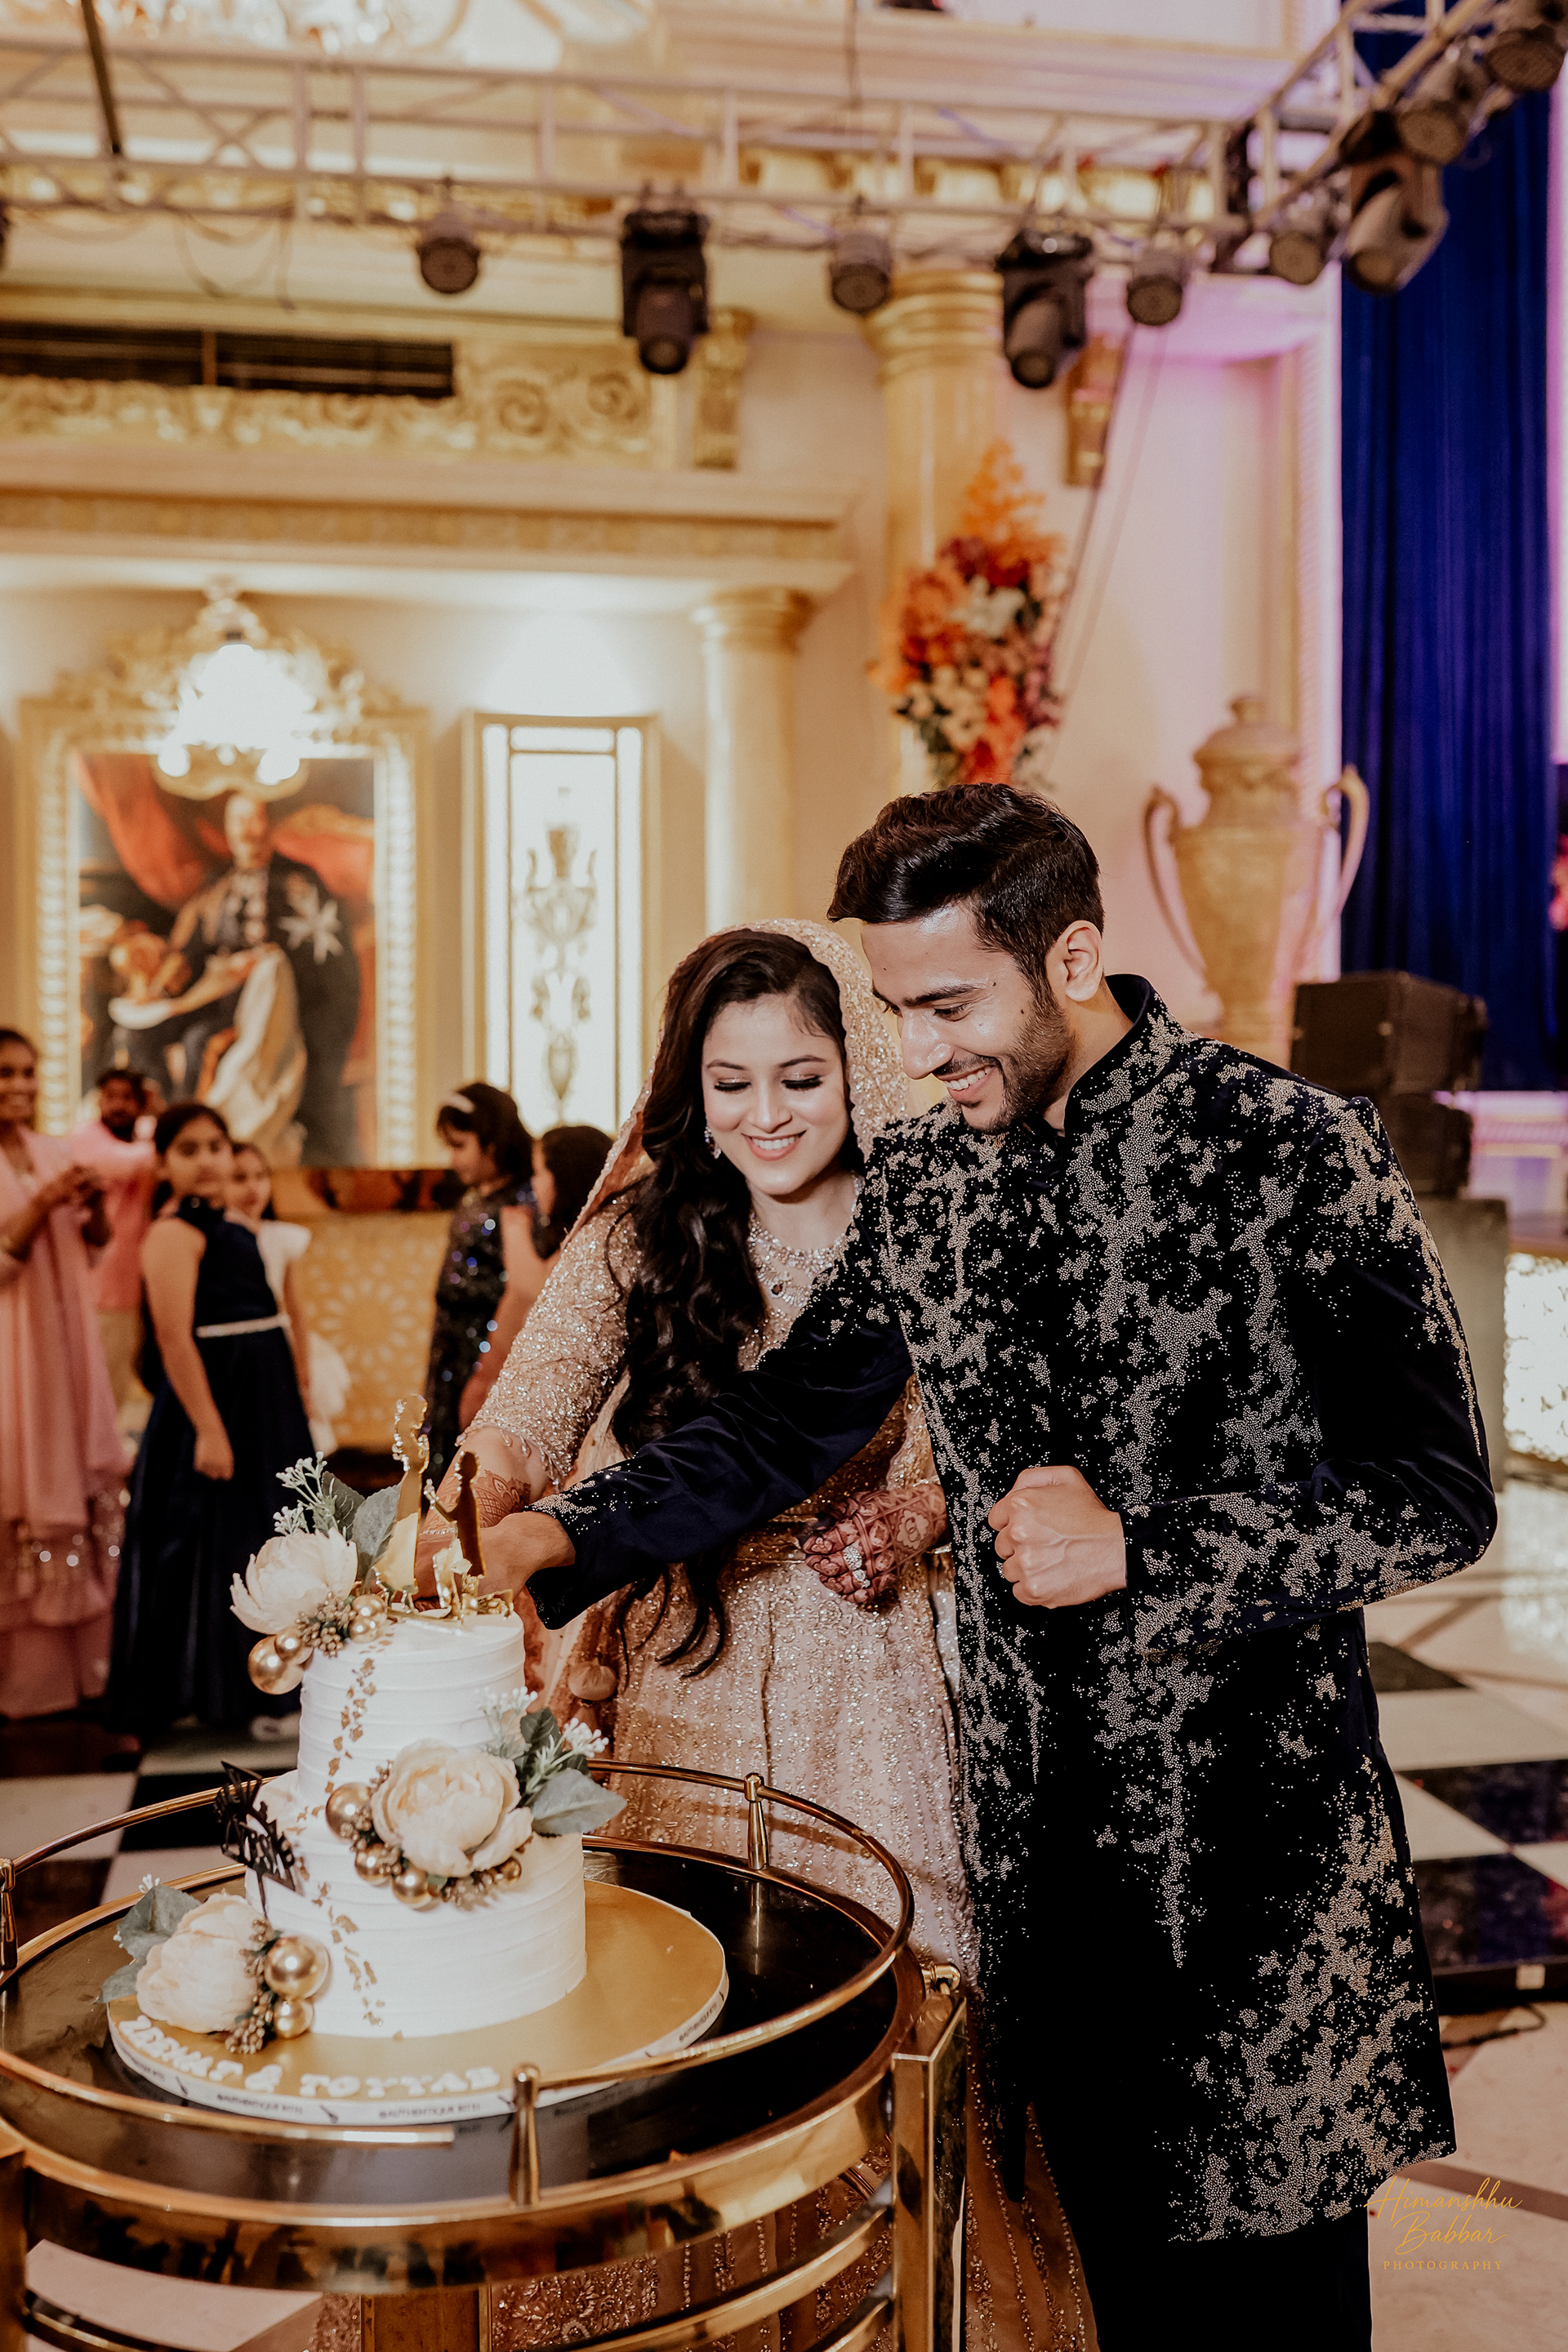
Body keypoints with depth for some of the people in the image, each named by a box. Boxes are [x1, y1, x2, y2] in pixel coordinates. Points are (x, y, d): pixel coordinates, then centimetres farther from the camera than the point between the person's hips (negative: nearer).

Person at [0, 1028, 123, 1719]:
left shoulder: (55, 1153, 8)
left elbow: (98, 1239, 9)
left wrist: (92, 1200, -10)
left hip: (68, 1337, 5)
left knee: (84, 1487, 7)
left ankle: (84, 1654, 17)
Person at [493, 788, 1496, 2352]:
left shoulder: (1293, 1152, -13)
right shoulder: (921, 1181, 3)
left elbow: (1438, 1501, -11)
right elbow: (786, 1420, 8)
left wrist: (1137, 1547, -18)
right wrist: (561, 1539, -6)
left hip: (1254, 1820, -4)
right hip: (1039, 1819, 5)